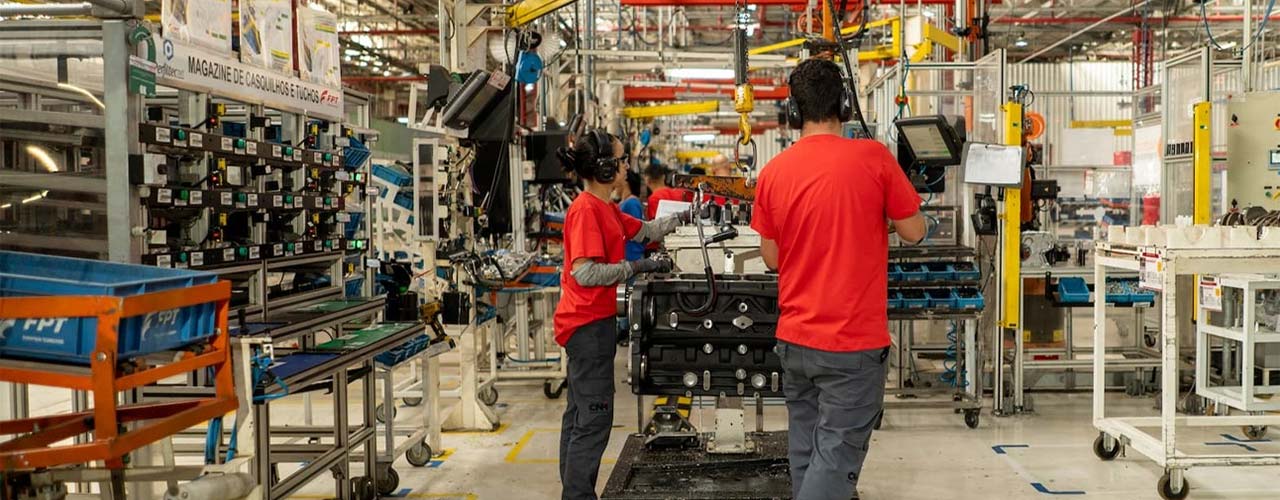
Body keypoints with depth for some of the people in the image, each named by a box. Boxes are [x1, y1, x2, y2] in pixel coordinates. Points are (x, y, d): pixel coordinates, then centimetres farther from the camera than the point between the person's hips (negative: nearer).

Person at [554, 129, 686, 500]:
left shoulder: (605, 208, 11)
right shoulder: (586, 209, -18)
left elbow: (643, 231, 23)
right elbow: (586, 272, -24)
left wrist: (681, 218, 16)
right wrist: (639, 267, -19)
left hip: (591, 322, 11)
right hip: (589, 324, -11)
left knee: (580, 413, 16)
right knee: (595, 416, -6)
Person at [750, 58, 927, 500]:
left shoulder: (773, 172, 1)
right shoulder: (873, 157, -10)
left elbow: (771, 258, 8)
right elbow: (913, 232, -1)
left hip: (794, 338, 5)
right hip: (853, 341, -4)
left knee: (805, 453, 17)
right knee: (835, 460, 0)